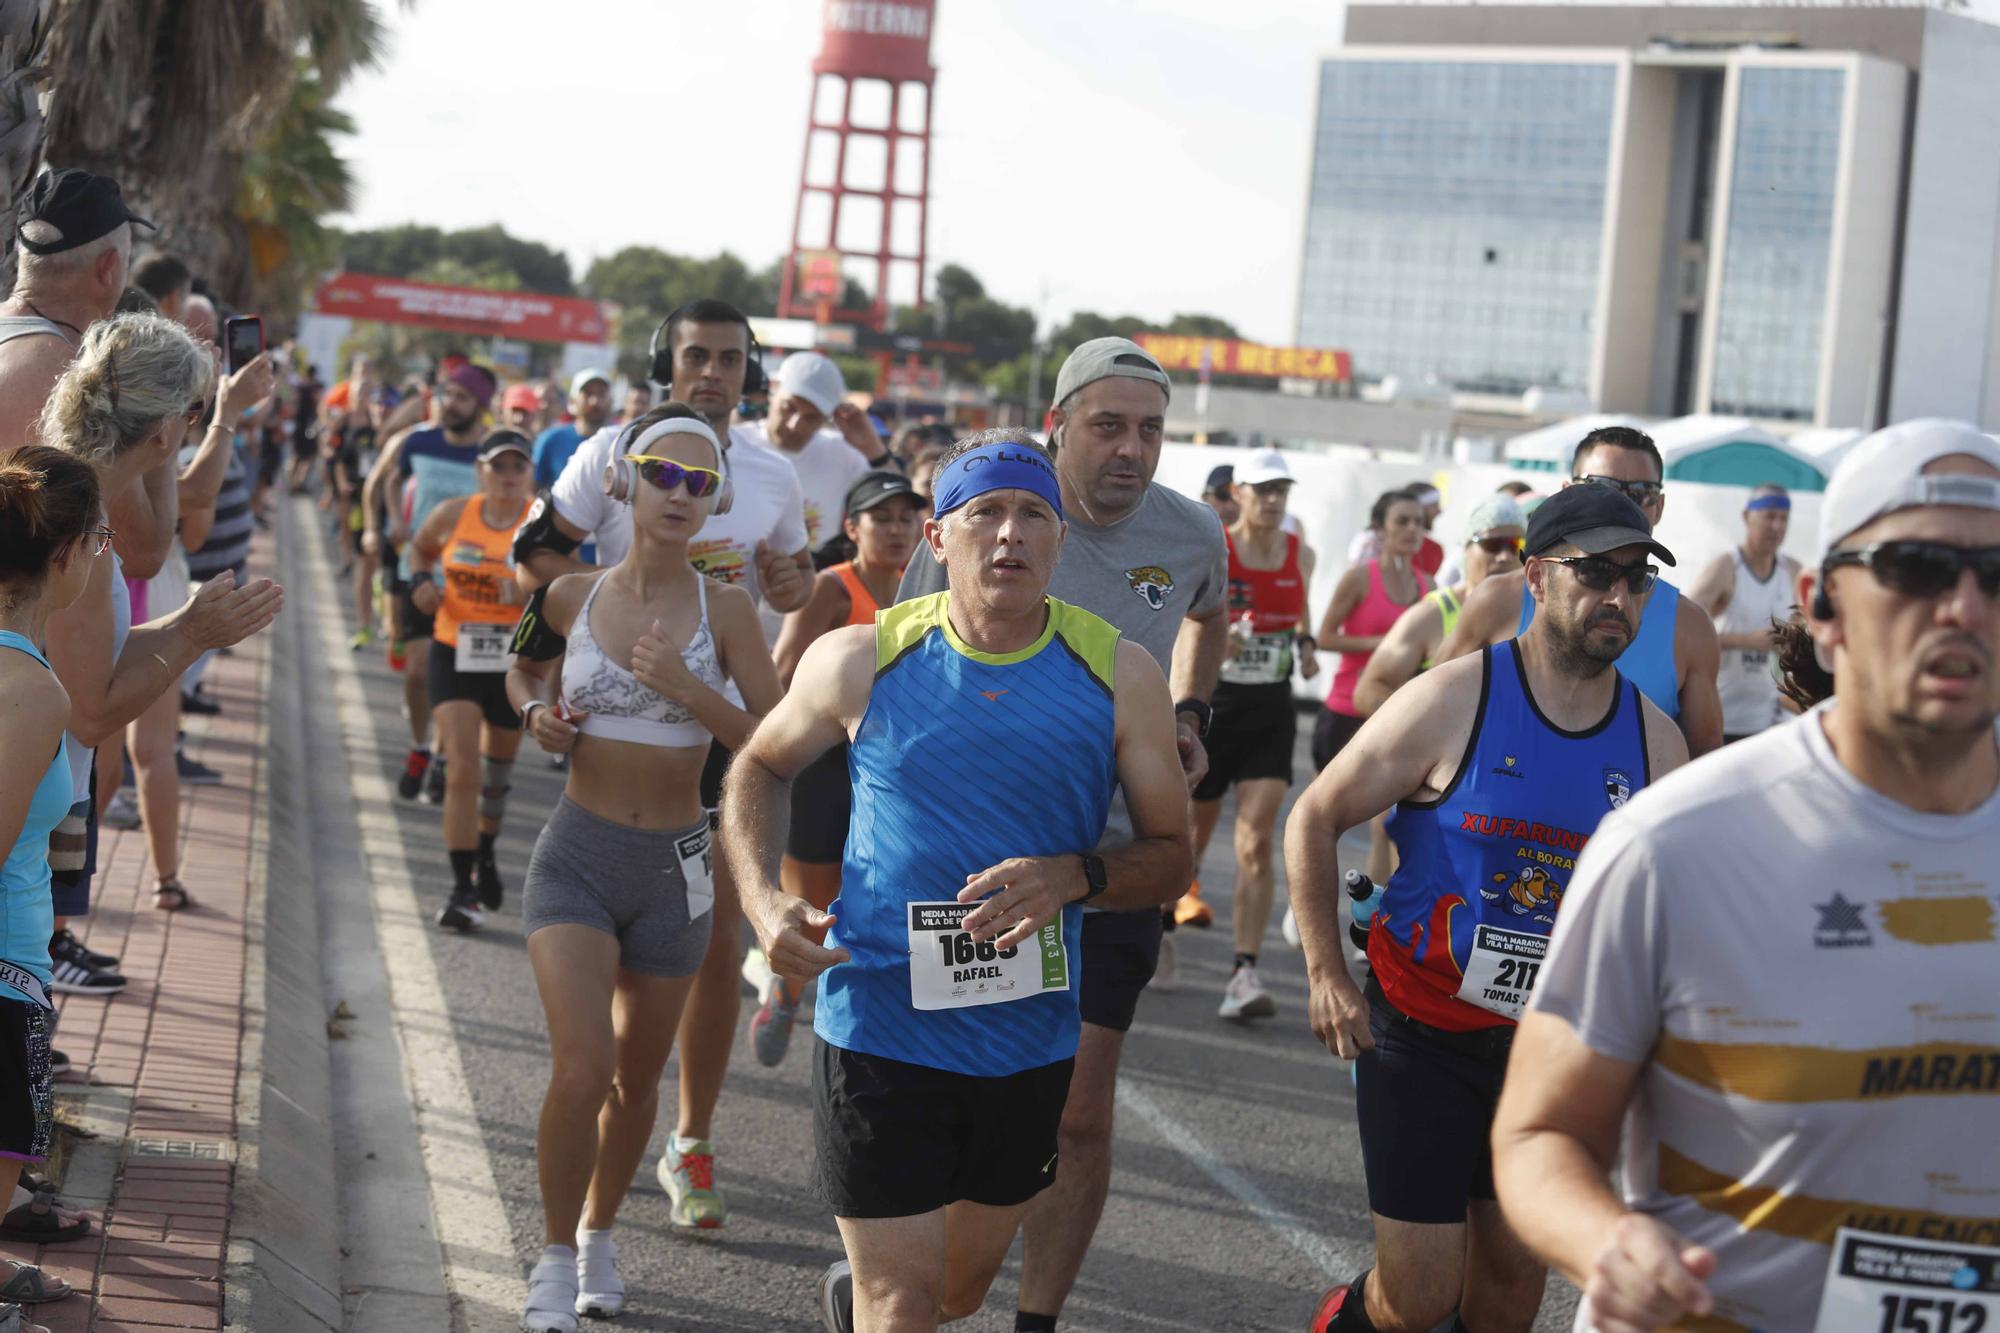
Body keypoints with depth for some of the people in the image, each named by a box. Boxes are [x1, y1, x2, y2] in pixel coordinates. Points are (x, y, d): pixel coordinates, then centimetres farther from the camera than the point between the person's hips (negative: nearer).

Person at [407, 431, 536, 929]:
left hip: (516, 664, 1)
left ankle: (485, 855, 45)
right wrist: (420, 581, -3)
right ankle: (463, 889, -11)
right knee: (462, 771, -12)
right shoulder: (453, 515, -4)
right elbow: (420, 547, 17)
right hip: (455, 657, -1)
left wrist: (531, 595, -25)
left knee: (498, 768, 19)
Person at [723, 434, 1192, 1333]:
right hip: (881, 1031, -3)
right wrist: (763, 902, -6)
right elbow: (761, 768, 11)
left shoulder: (1120, 677, -5)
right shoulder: (860, 660, -6)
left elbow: (1171, 854, 0)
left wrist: (1073, 877, -20)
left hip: (1031, 1045, 3)